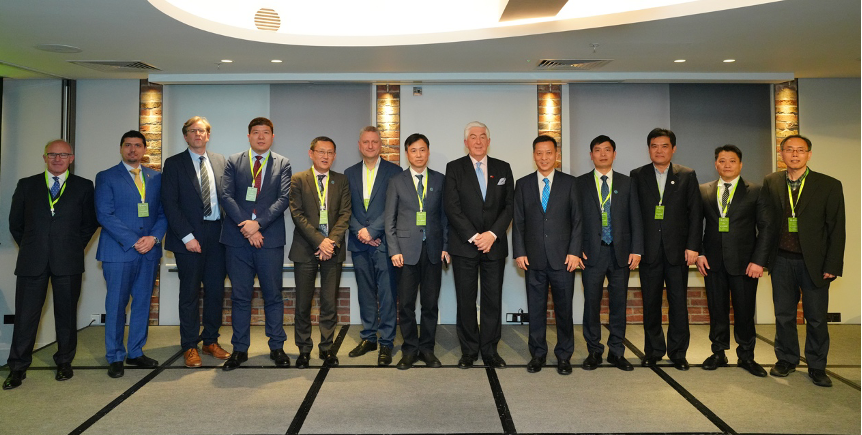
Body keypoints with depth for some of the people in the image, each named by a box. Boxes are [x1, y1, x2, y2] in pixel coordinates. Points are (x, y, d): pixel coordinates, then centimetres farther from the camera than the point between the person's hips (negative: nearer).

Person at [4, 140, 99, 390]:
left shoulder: (83, 187, 5)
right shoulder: (26, 185, 9)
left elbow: (91, 222, 8)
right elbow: (15, 223, 12)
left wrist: (75, 247, 3)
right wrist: (29, 248, 8)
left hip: (68, 263, -1)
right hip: (32, 263, 1)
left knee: (66, 314, 7)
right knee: (25, 315, 3)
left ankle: (64, 363, 21)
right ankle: (18, 368, 16)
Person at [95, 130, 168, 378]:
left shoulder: (156, 178, 13)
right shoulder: (106, 177, 2)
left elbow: (163, 213, 9)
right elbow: (105, 215, -7)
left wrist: (153, 237, -9)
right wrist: (133, 241, -14)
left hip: (149, 252, 4)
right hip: (118, 251, -3)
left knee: (143, 302, 9)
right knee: (116, 305, 2)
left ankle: (136, 352, 21)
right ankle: (115, 357, 14)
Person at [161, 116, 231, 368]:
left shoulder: (220, 162, 13)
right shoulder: (174, 164, 3)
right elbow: (170, 204, -4)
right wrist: (187, 236, -12)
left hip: (217, 234, 3)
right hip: (189, 236, -3)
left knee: (216, 290, 7)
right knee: (190, 293, 3)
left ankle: (211, 341, 21)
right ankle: (190, 347, 14)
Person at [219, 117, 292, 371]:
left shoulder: (283, 164, 8)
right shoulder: (233, 162, 10)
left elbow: (283, 198, -4)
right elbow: (226, 196, -1)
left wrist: (258, 223, -15)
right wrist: (246, 227, -13)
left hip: (270, 239, -1)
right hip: (238, 239, 1)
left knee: (273, 295, 6)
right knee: (240, 297, 7)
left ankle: (277, 347, 17)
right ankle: (240, 350, 17)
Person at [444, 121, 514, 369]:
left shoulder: (503, 169, 10)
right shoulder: (454, 168, 3)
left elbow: (509, 206, 4)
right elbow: (451, 207, -5)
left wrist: (492, 234, -10)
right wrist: (473, 237, -12)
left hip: (494, 244, 2)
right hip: (464, 246, -1)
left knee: (493, 300, 4)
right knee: (466, 300, 3)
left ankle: (490, 351, 16)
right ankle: (469, 351, 15)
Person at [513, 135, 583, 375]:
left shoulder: (569, 183, 5)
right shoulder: (523, 184, 8)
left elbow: (577, 220, 2)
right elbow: (518, 222, 7)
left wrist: (574, 252, -6)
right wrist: (519, 252, -1)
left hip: (563, 257, -1)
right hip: (533, 258, 1)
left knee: (564, 308, 6)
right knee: (536, 308, 7)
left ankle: (564, 355, 19)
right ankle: (537, 353, 20)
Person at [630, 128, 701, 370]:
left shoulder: (687, 175, 7)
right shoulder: (638, 176, 7)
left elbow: (695, 213, 3)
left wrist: (693, 246, -5)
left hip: (677, 250, 0)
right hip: (649, 250, 0)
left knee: (678, 302, 4)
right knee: (651, 302, 6)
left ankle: (678, 352, 17)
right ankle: (653, 351, 18)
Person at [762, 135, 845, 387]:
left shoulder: (829, 186, -2)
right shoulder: (771, 183, 4)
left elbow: (836, 229, -3)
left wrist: (832, 266, -7)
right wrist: (765, 255, 1)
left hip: (814, 262, -2)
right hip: (782, 261, 2)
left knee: (816, 317, 6)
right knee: (784, 314, 10)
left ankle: (817, 367, 22)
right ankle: (786, 360, 26)